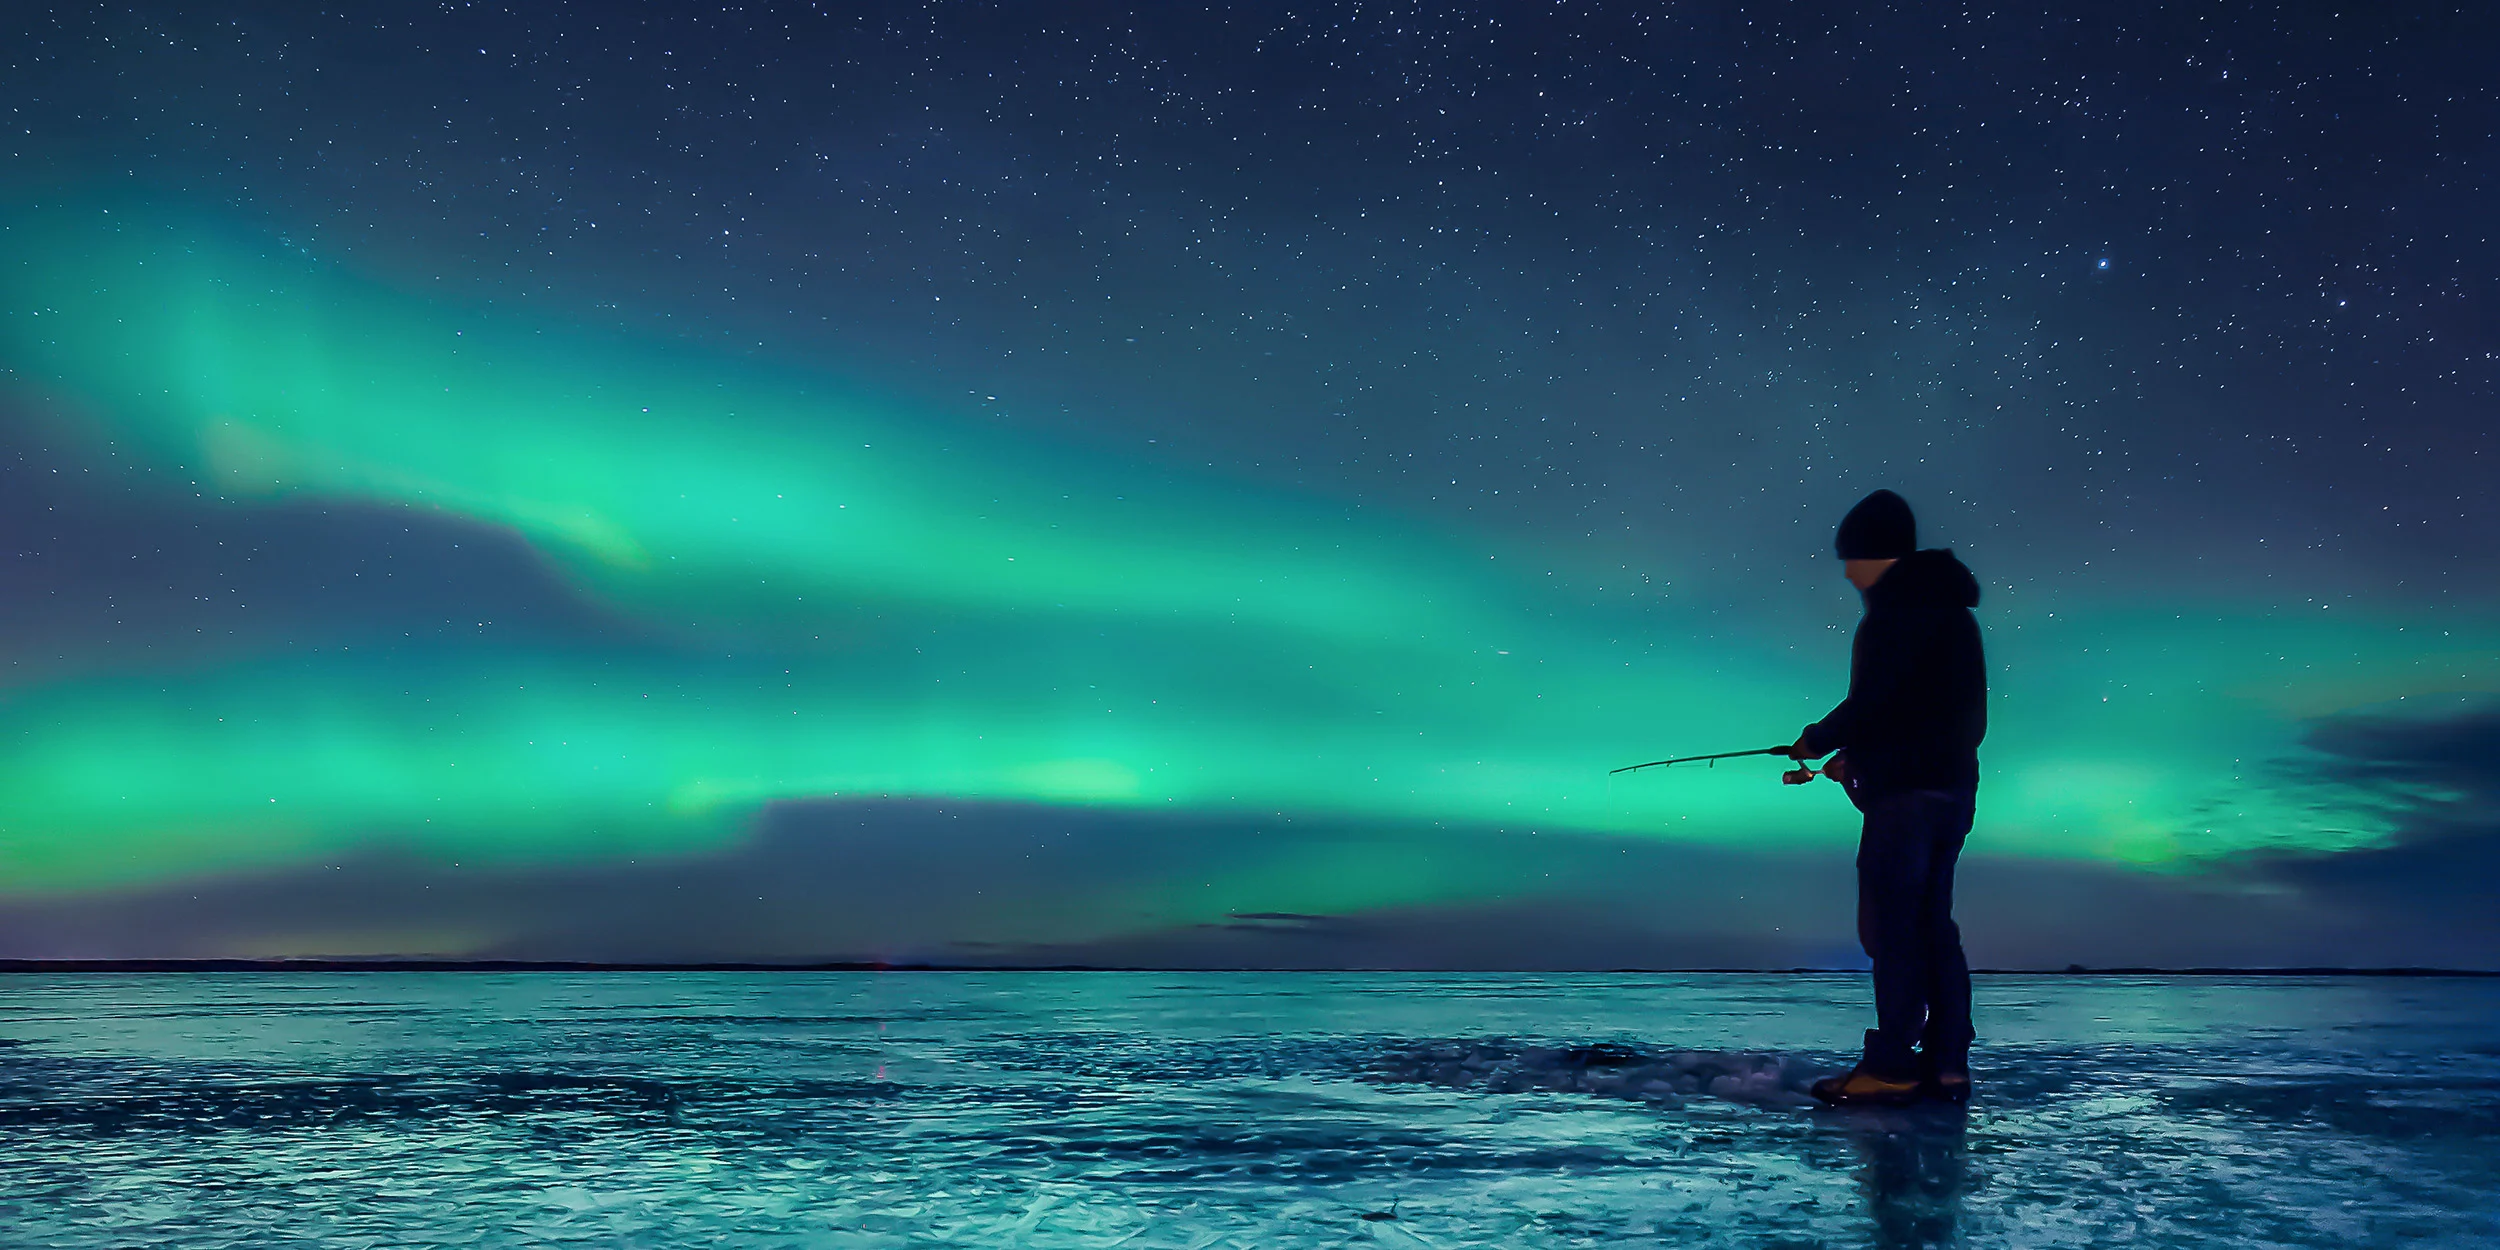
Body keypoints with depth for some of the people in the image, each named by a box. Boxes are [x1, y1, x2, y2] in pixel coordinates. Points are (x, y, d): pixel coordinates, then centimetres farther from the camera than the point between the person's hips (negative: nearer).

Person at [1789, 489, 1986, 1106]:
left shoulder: (1900, 609, -13)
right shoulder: (1945, 607, 19)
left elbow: (1874, 700, -20)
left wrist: (1817, 739, -4)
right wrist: (1857, 754, 17)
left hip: (1907, 790, -10)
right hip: (1949, 784, 10)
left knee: (1892, 923, -6)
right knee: (1932, 924, 12)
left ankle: (1891, 1066, -2)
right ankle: (1946, 1065, 16)